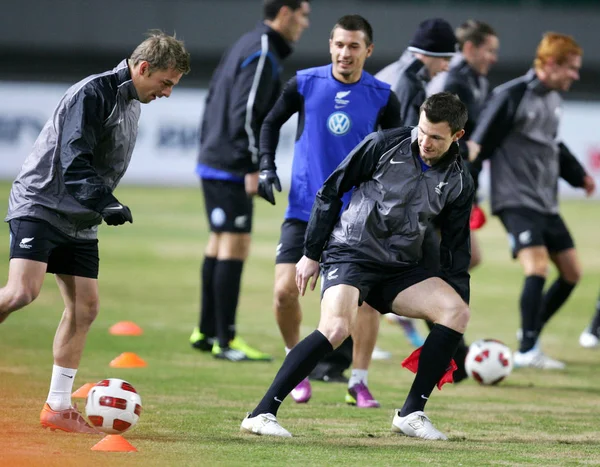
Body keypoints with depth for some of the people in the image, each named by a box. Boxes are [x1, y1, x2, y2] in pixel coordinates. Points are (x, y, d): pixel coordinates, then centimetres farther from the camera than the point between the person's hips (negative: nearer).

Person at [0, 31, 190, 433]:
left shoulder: (132, 104, 14)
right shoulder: (93, 93, -15)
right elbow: (73, 161, -23)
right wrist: (107, 203, -32)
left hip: (79, 224, 9)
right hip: (40, 206, -9)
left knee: (84, 307, 2)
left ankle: (59, 408, 8)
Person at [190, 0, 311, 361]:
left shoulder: (247, 46, 15)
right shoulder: (263, 56, -15)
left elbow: (214, 96, 21)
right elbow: (245, 114, -22)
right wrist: (255, 167, -22)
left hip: (215, 160, 10)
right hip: (232, 167, -10)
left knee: (220, 243, 15)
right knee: (235, 246, -8)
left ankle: (207, 332, 22)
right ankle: (225, 341, -8)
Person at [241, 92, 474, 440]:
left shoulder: (459, 183, 3)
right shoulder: (384, 146, -8)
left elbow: (456, 249, 10)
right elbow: (331, 192, 0)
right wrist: (312, 254, 0)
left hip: (401, 269, 5)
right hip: (351, 252, -5)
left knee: (456, 310, -18)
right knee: (337, 328, -30)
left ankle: (412, 414, -9)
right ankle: (261, 413, -27)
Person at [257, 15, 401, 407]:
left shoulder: (382, 97, -3)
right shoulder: (305, 84, -4)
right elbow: (272, 122, 10)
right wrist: (267, 166, -2)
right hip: (305, 208, 0)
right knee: (285, 290, -11)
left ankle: (359, 383, 4)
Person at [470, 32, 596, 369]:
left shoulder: (554, 98, 12)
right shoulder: (513, 96, -13)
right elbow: (481, 143, -14)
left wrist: (578, 174, 26)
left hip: (546, 202, 9)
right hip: (517, 199, -9)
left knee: (572, 272, 8)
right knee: (537, 268, -21)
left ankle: (531, 336, 21)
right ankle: (528, 351, -16)